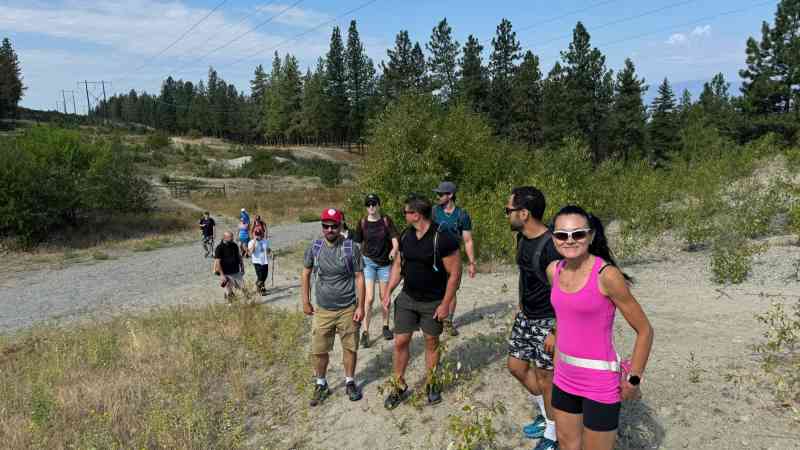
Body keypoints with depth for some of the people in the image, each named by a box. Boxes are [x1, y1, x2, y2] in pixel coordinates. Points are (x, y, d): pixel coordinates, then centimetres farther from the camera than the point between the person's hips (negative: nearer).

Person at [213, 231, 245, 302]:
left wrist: (242, 267, 12)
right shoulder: (219, 248, -12)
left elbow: (239, 256, 16)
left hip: (236, 272, 5)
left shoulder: (234, 245, 5)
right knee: (229, 293, 2)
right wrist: (222, 275, -18)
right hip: (226, 274, -5)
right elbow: (217, 262, -15)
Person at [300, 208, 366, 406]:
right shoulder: (314, 247, -3)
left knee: (350, 347, 11)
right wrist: (306, 301, 8)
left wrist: (360, 306, -8)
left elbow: (359, 277, -5)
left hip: (348, 309, -1)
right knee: (318, 351, 7)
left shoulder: (351, 248, -9)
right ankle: (321, 385, 29)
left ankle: (350, 382, 32)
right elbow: (306, 273, 9)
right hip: (322, 310, 2)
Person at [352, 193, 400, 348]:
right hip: (368, 262, -1)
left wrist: (394, 250, -31)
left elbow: (395, 239, -10)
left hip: (385, 263, 1)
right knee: (369, 298, -8)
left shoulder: (386, 221, -5)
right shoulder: (362, 223, -3)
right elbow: (357, 244, 4)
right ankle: (365, 332, 0)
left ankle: (385, 327, 29)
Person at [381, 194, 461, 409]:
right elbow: (398, 265, 10)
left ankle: (432, 384, 33)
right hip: (407, 298, 5)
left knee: (431, 342, 12)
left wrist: (445, 304, -16)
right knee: (400, 342, 6)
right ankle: (400, 387, 24)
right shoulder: (405, 236, -1)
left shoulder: (443, 239, -21)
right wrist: (388, 292, 4)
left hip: (433, 302, -5)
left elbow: (455, 273, -17)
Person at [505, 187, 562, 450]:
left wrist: (556, 331, -22)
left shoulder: (551, 246, -26)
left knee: (545, 379, 4)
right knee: (516, 366, 17)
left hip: (548, 322, -9)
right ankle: (546, 415, 38)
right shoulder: (522, 238, 1)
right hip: (526, 317, 9)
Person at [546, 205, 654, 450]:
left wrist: (633, 381, -7)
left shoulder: (606, 275, -21)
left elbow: (644, 331, -13)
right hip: (565, 377, 6)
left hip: (599, 381, -6)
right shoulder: (554, 270, -2)